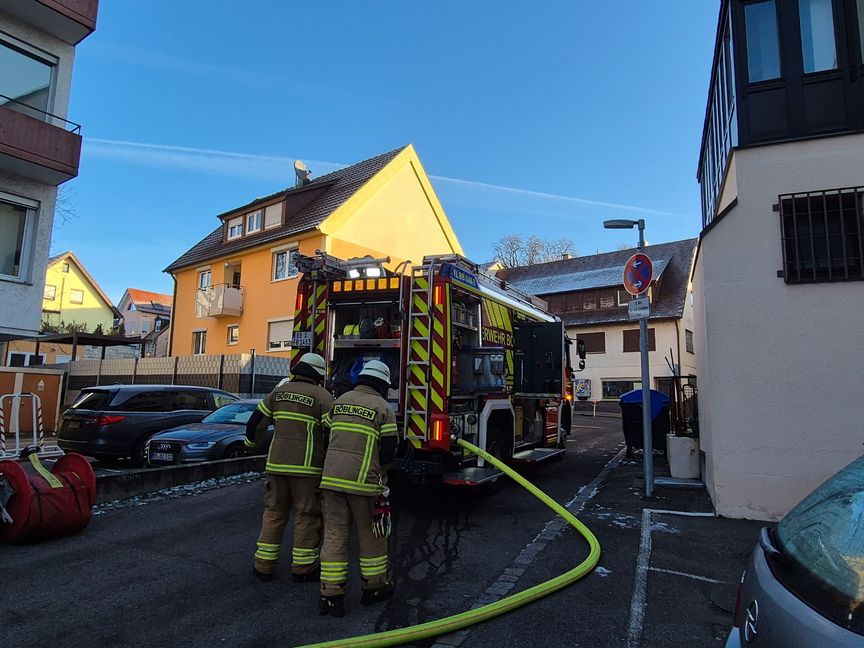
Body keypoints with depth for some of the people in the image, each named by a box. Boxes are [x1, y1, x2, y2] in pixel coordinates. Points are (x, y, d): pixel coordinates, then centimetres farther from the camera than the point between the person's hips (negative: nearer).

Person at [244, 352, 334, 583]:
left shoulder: (279, 391, 7)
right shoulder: (322, 396, -8)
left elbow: (256, 421, 14)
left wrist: (251, 442, 33)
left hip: (277, 464, 5)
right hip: (306, 467, -5)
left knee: (274, 512, 16)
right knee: (307, 515, 7)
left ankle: (264, 564, 22)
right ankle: (303, 567, 15)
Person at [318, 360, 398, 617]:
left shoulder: (340, 401, 9)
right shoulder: (383, 408, -5)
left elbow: (330, 436, 16)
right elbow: (388, 451, -5)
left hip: (331, 477, 4)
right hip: (363, 481, -4)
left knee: (334, 535, 10)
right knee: (371, 535, 13)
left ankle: (330, 595, 14)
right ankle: (374, 587, 27)